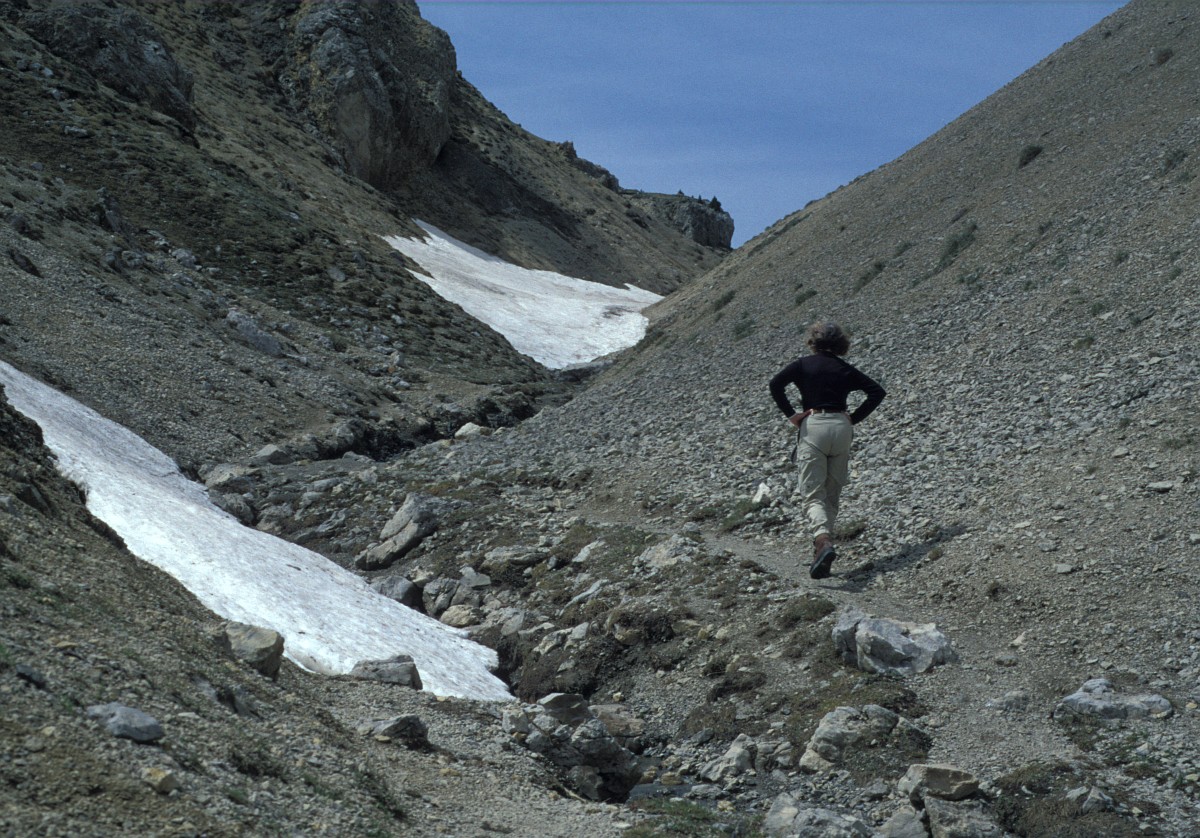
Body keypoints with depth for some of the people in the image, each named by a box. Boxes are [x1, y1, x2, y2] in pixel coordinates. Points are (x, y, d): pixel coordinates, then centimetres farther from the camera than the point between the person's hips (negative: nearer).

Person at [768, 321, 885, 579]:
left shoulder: (803, 364, 5)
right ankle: (823, 549, 8)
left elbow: (776, 384, -10)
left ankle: (824, 541, -31)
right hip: (841, 427, 3)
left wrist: (790, 414, -4)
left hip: (813, 426, -3)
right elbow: (877, 392, 6)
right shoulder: (845, 369, 12)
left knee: (813, 495, -6)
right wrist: (855, 417, 8)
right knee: (832, 495, 13)